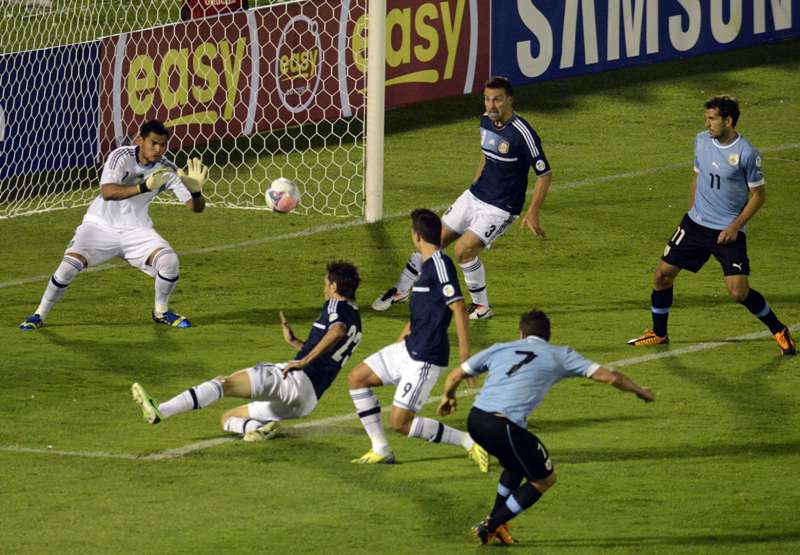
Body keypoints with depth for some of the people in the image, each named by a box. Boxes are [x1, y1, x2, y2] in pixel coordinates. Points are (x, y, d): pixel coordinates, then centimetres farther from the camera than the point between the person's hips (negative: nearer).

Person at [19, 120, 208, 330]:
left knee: (169, 261, -21)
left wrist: (195, 190, -33)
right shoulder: (121, 157, -20)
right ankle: (40, 315, 0)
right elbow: (107, 192, -36)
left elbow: (197, 207, -10)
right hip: (101, 225, -2)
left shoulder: (167, 170, -10)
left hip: (136, 230, 3)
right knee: (70, 264, -22)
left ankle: (161, 311, 7)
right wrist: (145, 187, -47)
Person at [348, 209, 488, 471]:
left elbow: (459, 309, -23)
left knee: (400, 422, -9)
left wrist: (465, 358, -27)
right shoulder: (427, 265, 12)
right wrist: (398, 343, 29)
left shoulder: (440, 265, -18)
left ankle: (468, 442, -2)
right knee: (357, 378, 12)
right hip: (408, 349, 10)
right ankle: (381, 450, 16)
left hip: (425, 359, -10)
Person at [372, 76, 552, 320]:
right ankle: (401, 291, 27)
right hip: (475, 196, 7)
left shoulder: (522, 133, -23)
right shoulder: (486, 120, 0)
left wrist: (532, 213, -21)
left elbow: (544, 174, -17)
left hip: (501, 208, -7)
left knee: (463, 249, -20)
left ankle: (482, 306, 1)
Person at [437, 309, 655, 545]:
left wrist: (448, 397, 49)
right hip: (505, 426, -6)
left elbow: (454, 376, 27)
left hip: (475, 421, 6)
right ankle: (491, 526, 12)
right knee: (545, 479, 16)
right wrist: (640, 391, 33)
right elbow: (609, 377, 15)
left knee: (517, 463, 33)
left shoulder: (499, 349, 22)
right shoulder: (559, 356, 14)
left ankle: (494, 523, 35)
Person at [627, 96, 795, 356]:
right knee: (663, 274, 3)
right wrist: (695, 210, 16)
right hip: (695, 224, 6)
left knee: (739, 292, -14)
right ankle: (658, 333, 22)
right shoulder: (701, 141, 2)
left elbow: (758, 194, -8)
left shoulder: (746, 153, -16)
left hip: (729, 232, -6)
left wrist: (735, 226, -14)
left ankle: (779, 331, 8)